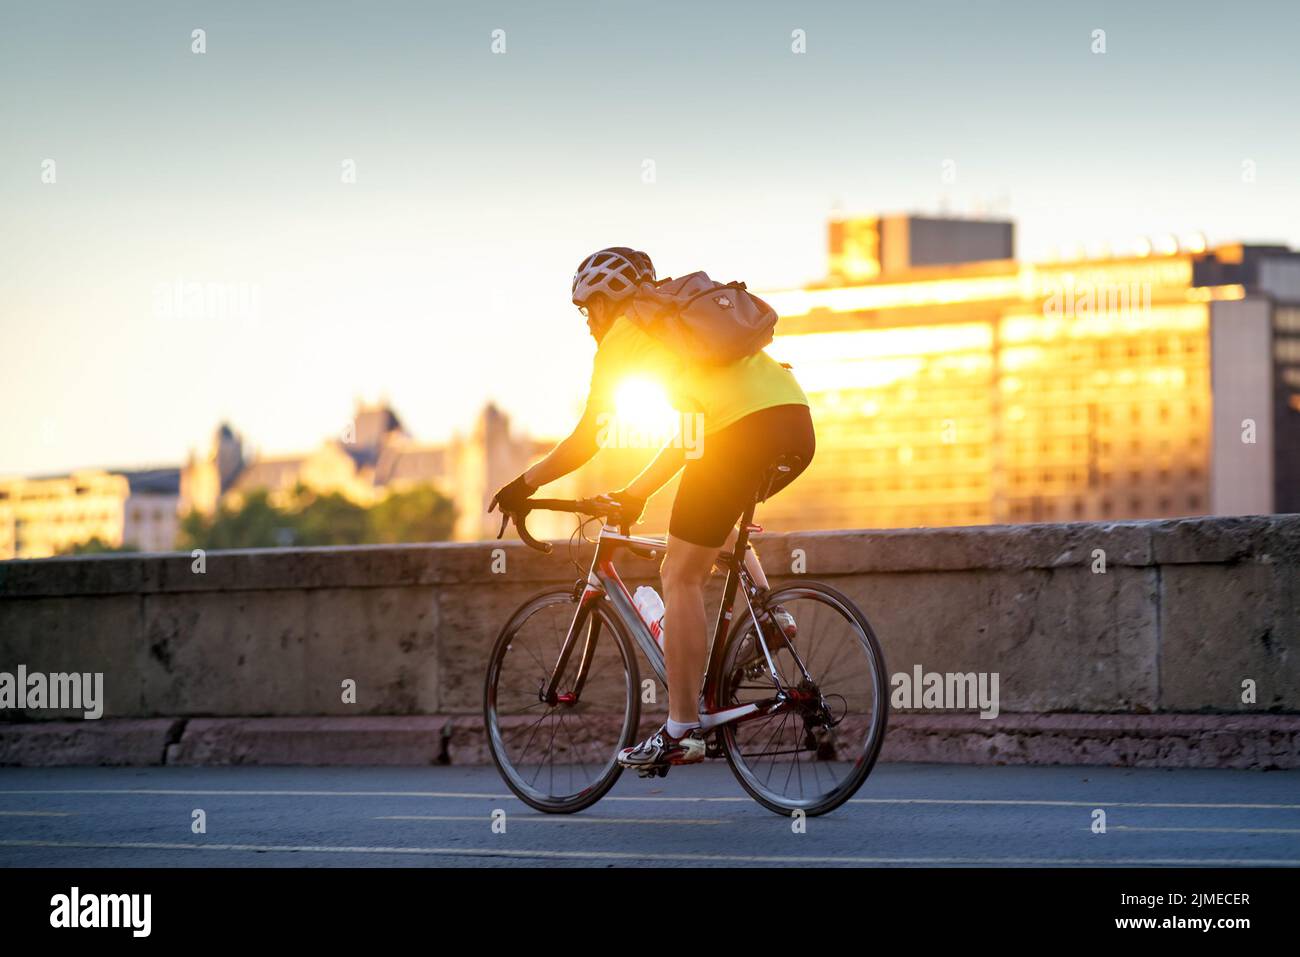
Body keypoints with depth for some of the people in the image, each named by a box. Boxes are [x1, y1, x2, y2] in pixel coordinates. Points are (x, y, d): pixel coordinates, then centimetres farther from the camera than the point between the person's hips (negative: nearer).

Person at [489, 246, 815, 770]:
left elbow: (587, 438, 6)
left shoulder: (625, 334, 9)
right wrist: (636, 494, 42)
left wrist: (524, 486, 16)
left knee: (680, 576, 1)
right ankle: (767, 612, 15)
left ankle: (682, 731, -1)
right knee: (715, 517, 36)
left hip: (748, 428, -8)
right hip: (797, 424, 8)